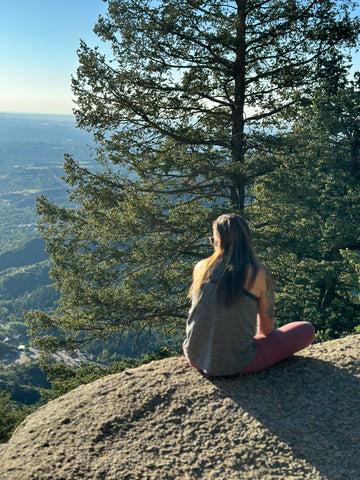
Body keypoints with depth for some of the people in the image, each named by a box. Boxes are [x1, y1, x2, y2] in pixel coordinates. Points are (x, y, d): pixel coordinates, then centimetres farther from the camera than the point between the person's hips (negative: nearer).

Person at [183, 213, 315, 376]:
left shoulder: (201, 268, -2)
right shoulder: (260, 274, -10)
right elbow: (267, 329, 4)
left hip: (196, 358, 5)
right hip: (238, 364, -4)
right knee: (306, 329, 12)